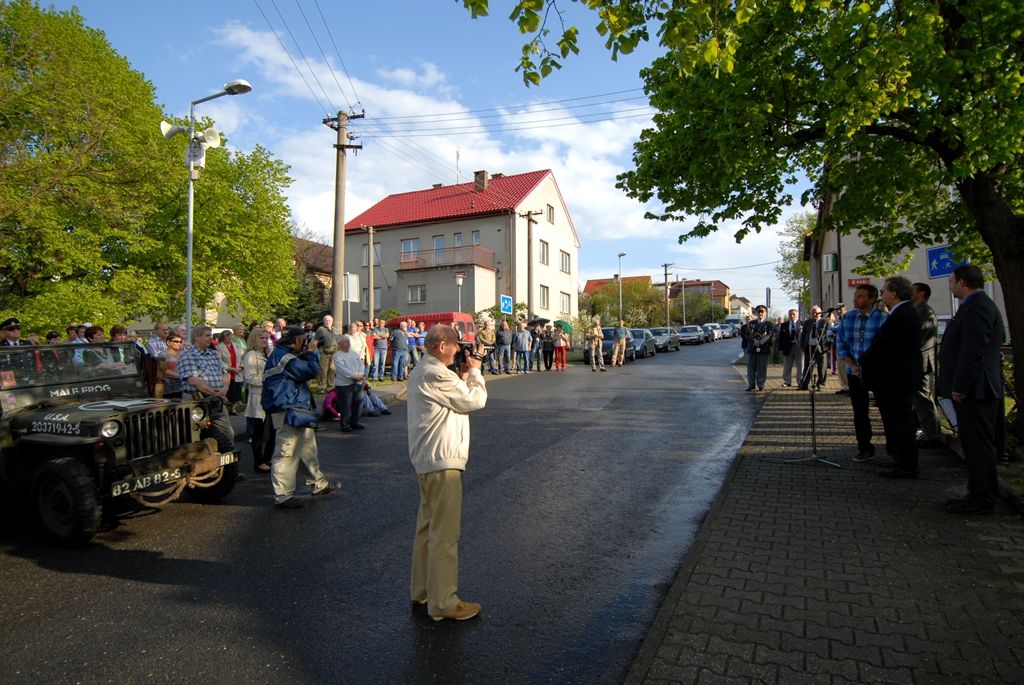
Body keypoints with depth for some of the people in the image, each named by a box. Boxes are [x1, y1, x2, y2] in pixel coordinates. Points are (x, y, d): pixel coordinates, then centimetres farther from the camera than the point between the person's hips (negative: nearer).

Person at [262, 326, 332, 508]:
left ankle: (319, 484, 33)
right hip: (288, 413, -11)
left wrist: (308, 353, 8)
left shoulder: (285, 355, 16)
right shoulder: (282, 356, -18)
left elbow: (303, 370, 20)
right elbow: (310, 370, -22)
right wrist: (311, 352, -7)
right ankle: (282, 496, 3)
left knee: (308, 448, 20)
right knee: (286, 453, -5)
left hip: (298, 410, 11)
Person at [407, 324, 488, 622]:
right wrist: (475, 372, -2)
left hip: (426, 459, 11)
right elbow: (475, 401, -16)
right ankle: (443, 602, 9)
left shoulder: (420, 372, 13)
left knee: (428, 527, 20)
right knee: (445, 533, -2)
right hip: (442, 461, -11)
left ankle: (422, 590, 32)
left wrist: (463, 377, 7)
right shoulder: (437, 375, -21)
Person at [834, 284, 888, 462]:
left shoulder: (884, 318, -9)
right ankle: (864, 448, 19)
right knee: (859, 412, 9)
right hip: (854, 373, 4)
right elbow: (840, 344, 4)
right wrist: (853, 365, -8)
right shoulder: (847, 318, 4)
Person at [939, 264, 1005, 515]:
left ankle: (982, 499, 5)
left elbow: (974, 351, -23)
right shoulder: (979, 305, 17)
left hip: (974, 391, -11)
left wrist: (960, 387, -20)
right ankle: (981, 494, 25)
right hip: (975, 390, 11)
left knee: (978, 445, -3)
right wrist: (960, 386, 20)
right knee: (978, 444, 16)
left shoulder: (977, 307, -16)